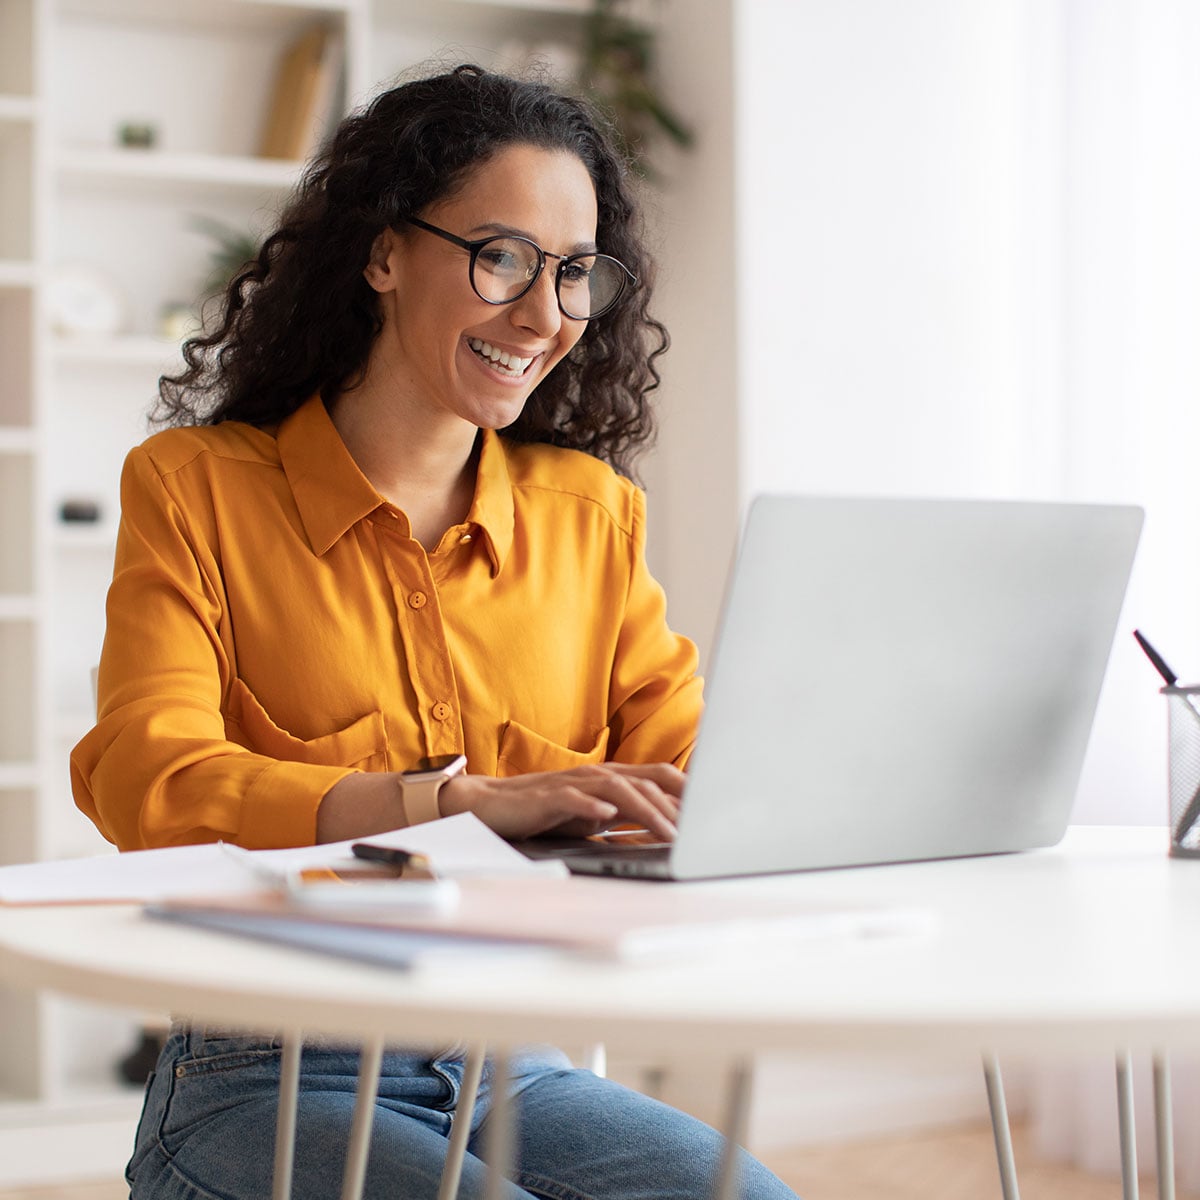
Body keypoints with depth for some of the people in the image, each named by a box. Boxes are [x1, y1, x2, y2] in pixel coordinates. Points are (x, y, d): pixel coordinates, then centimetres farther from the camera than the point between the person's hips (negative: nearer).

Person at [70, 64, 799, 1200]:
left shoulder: (589, 510, 14)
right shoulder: (194, 487, 3)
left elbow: (678, 765, 7)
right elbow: (146, 783, -12)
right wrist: (468, 800, -26)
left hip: (517, 1072, 4)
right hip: (267, 1083, -3)